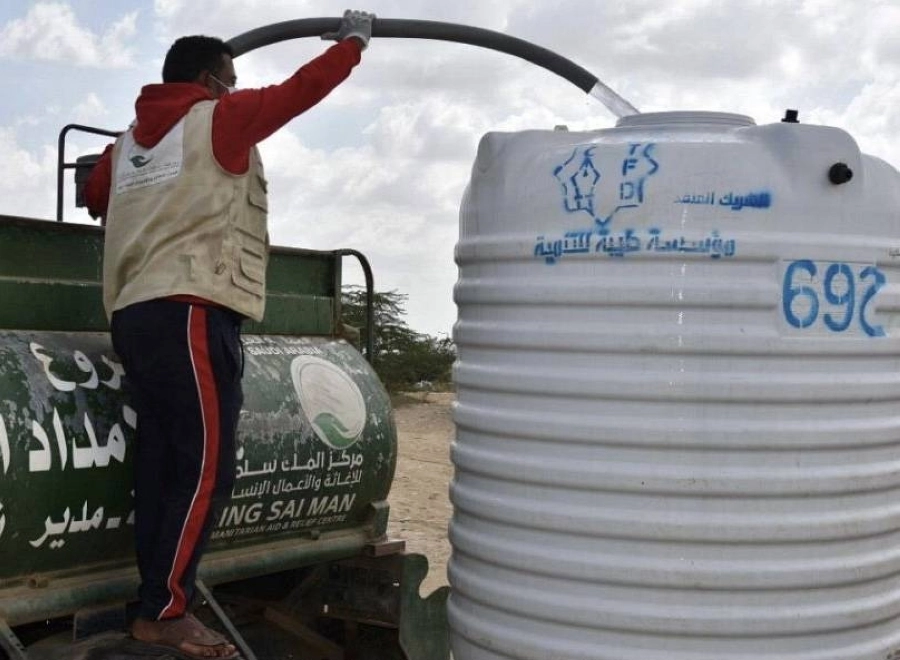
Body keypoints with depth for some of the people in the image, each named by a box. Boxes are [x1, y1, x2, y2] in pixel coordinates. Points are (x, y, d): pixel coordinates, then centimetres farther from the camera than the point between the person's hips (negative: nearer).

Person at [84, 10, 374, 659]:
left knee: (164, 465, 6)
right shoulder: (217, 117, 2)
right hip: (189, 311, -8)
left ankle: (154, 602, 7)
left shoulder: (130, 138, 22)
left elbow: (95, 199, 34)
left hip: (134, 313, 8)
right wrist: (353, 41, 21)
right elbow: (302, 88, 6)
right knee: (206, 468, -8)